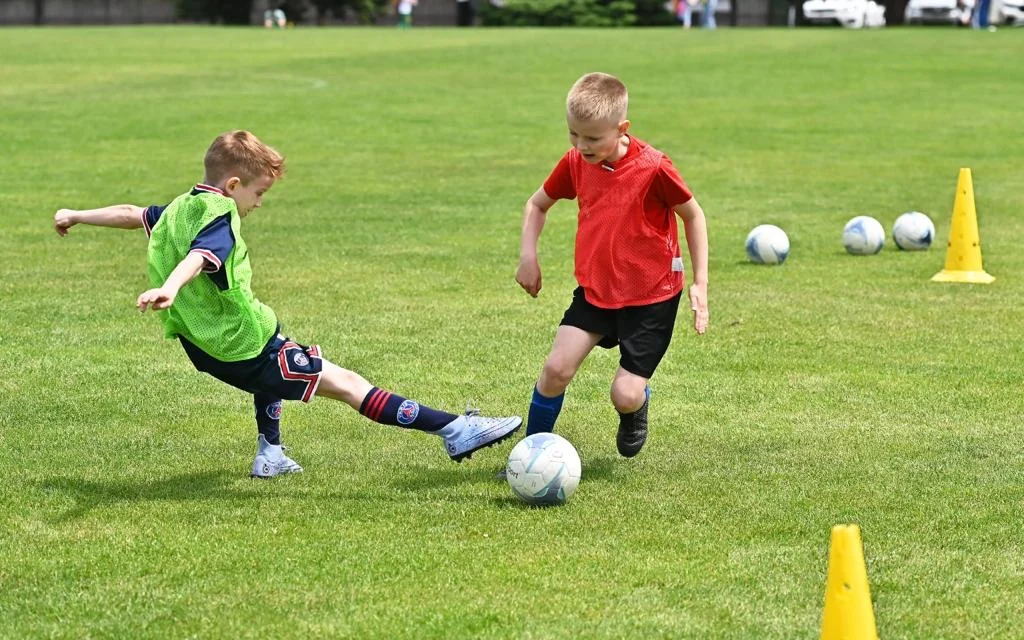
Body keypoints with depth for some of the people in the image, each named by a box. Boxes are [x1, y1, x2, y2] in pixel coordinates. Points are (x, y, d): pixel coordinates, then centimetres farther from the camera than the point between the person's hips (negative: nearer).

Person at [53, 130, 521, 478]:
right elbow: (197, 258, -38)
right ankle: (454, 431, -11)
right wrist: (169, 289, -57)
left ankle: (269, 453, 41)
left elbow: (130, 213, 25)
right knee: (347, 384, -9)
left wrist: (77, 216, 41)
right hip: (245, 348, -9)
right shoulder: (220, 222, -17)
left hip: (205, 347, 9)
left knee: (271, 343, 42)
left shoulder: (180, 208, 9)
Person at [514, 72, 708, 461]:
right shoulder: (575, 163, -4)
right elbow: (537, 204, 15)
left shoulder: (653, 168, -20)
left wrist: (700, 284, -5)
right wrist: (528, 256, 0)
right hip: (595, 288, 4)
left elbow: (693, 214, -5)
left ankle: (635, 408, 29)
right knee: (556, 368, -13)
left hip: (651, 296, -4)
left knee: (625, 396, -10)